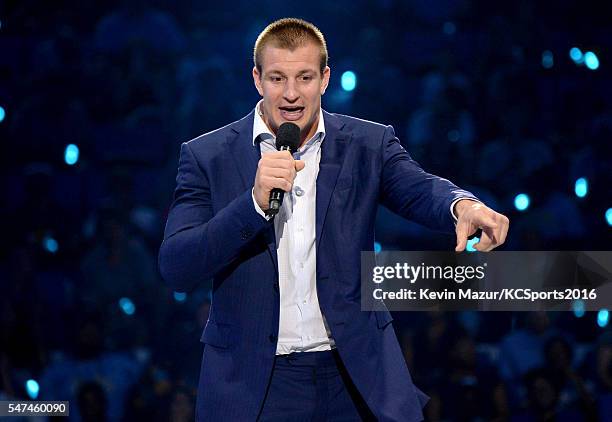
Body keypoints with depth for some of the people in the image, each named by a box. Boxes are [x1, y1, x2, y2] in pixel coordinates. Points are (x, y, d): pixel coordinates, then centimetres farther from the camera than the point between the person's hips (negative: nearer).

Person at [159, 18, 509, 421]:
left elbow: (421, 190, -16)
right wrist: (256, 202, -24)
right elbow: (176, 268, -10)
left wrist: (464, 204, -40)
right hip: (253, 386, -1)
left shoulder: (369, 145, 2)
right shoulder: (207, 156, -2)